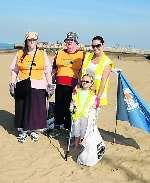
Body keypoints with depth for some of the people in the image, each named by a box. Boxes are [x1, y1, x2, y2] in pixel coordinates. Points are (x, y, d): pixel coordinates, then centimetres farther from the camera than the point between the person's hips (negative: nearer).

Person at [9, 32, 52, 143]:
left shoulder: (43, 54, 8)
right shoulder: (20, 54, 8)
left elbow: (47, 71, 8)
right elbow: (14, 71, 10)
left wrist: (50, 85, 1)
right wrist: (12, 84, 4)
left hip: (38, 87, 0)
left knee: (37, 109, 3)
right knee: (22, 108, 3)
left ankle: (35, 130, 20)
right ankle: (22, 131, 18)